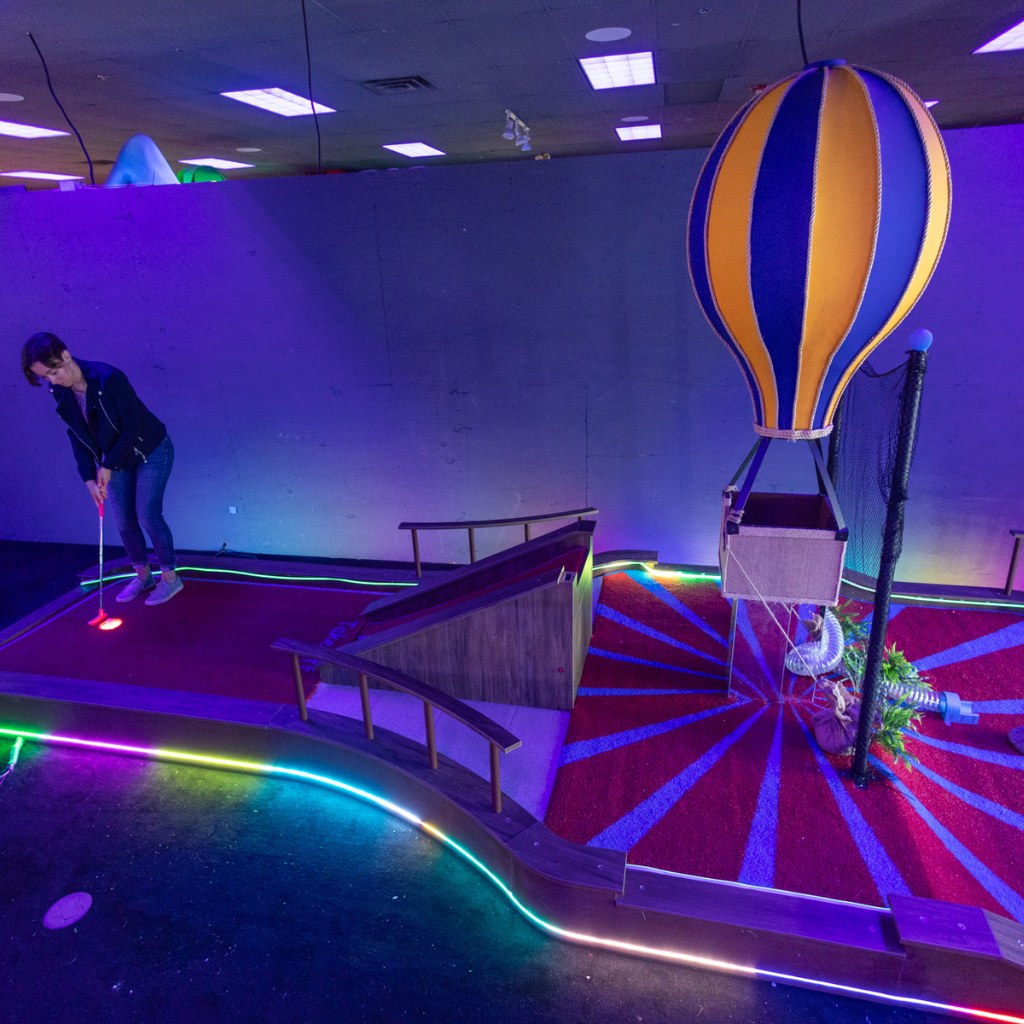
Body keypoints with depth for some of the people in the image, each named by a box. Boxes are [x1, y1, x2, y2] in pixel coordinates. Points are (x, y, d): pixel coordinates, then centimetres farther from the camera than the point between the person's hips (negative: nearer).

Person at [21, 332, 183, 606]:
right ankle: (143, 575, 27)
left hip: (151, 452, -6)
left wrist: (107, 466, -18)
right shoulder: (60, 392, -7)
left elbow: (134, 426, -25)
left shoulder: (108, 379, -28)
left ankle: (170, 577, 10)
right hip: (117, 458, 7)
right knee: (123, 520, 8)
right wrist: (89, 478, -4)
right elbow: (77, 435, 2)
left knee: (148, 515, -7)